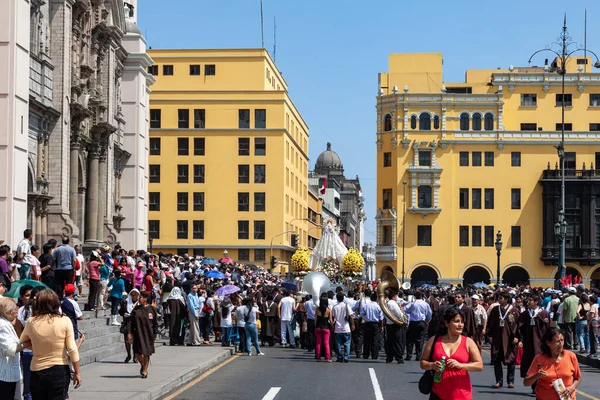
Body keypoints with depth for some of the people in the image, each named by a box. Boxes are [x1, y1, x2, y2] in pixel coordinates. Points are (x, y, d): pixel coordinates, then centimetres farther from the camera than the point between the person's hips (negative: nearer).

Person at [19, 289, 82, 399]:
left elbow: (22, 342, 11)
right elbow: (72, 349, -9)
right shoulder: (65, 321, -10)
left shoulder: (31, 322, -5)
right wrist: (77, 372, -2)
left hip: (37, 372, 2)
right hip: (60, 370, -2)